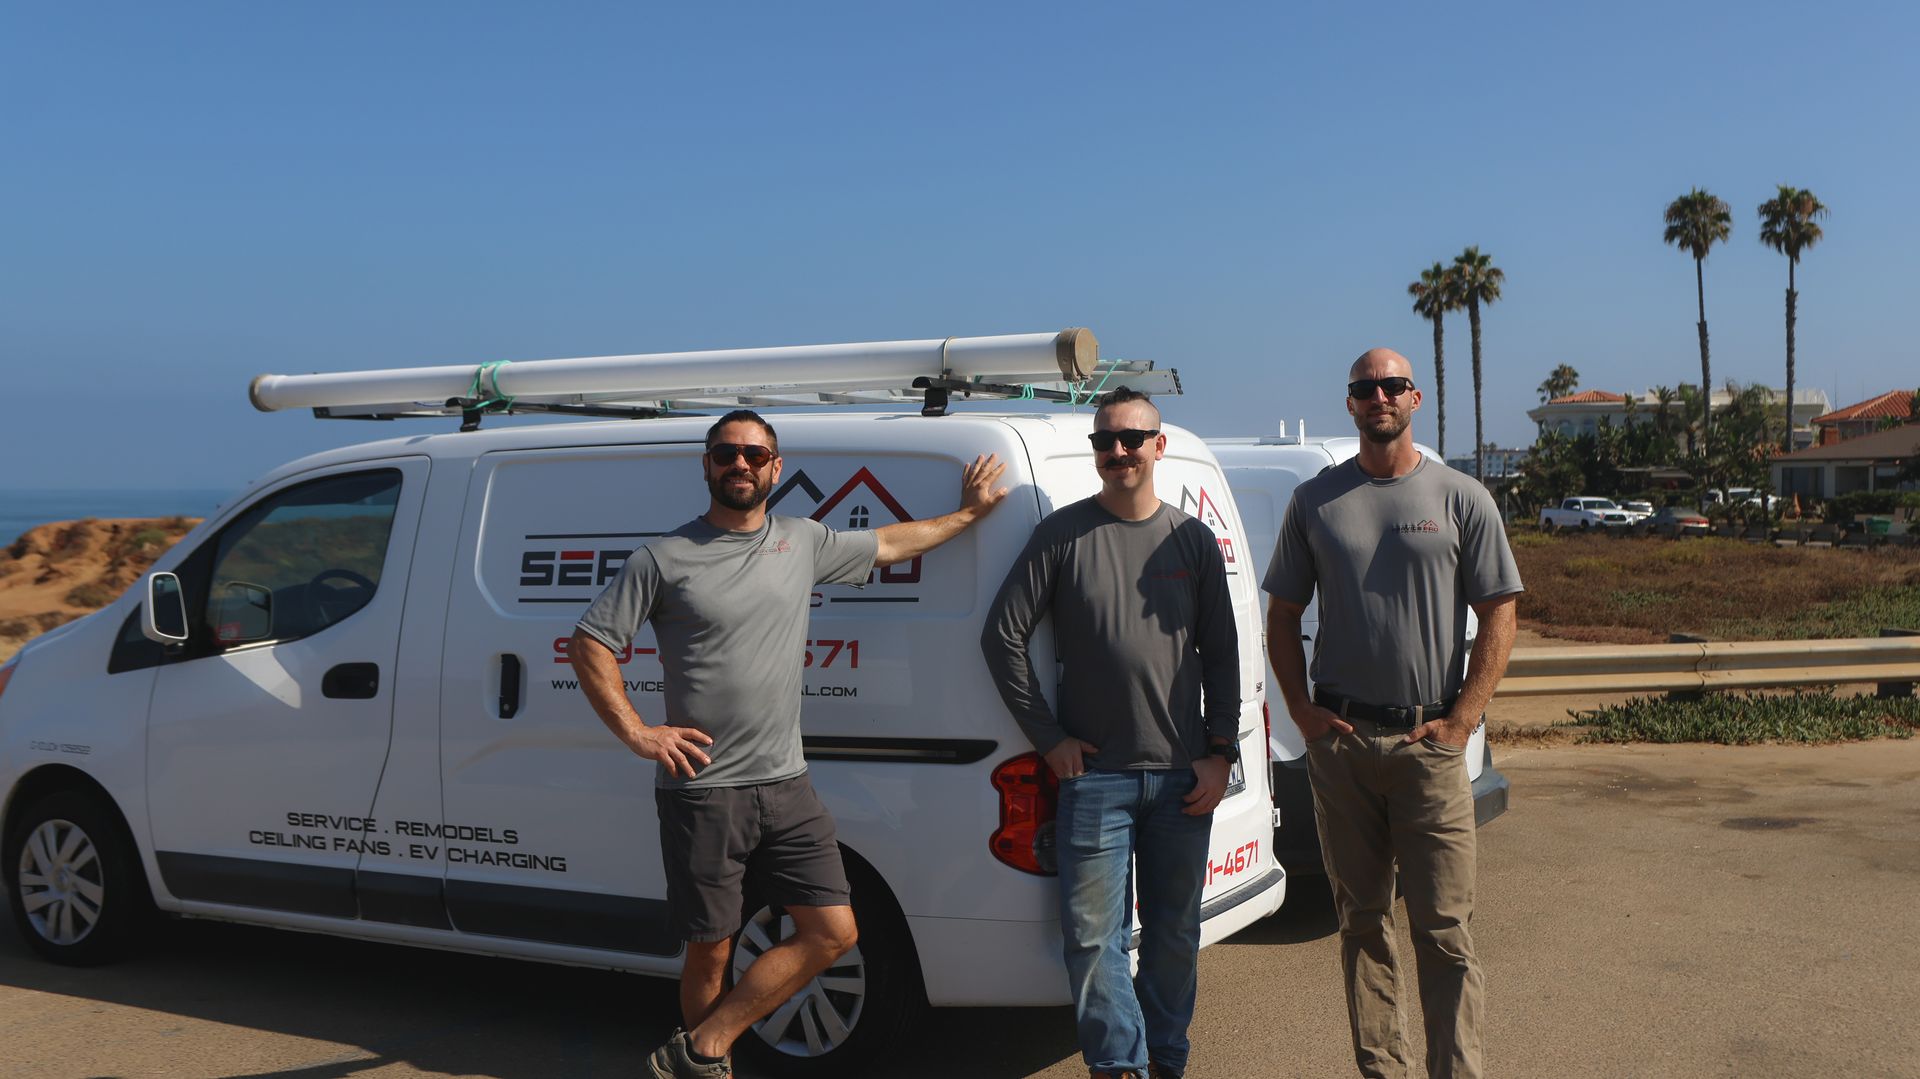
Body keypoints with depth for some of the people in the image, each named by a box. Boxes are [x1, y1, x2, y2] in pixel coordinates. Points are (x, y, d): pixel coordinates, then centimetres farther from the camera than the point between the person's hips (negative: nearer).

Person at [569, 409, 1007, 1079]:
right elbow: (589, 641, -2)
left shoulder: (802, 541, 9)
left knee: (833, 931, -1)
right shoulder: (665, 558, -4)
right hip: (702, 792, -4)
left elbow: (888, 545, 24)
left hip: (785, 785, 5)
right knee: (710, 952, 2)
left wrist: (967, 513, 30)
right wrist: (636, 733, -10)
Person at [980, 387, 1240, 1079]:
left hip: (1183, 776, 2)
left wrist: (1221, 752, 3)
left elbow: (1221, 654, 11)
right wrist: (1048, 737, -2)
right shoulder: (1064, 534, 0)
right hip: (1094, 773, -2)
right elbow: (1002, 635, 0)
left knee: (1174, 936, 11)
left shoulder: (1192, 541, 8)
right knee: (1093, 937, -2)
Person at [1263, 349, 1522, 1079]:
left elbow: (1498, 618, 1)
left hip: (1429, 742, -2)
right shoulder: (1315, 501, 8)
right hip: (1340, 740, 2)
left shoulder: (1462, 499, 2)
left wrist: (1460, 722, -7)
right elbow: (1282, 616, 11)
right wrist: (1303, 713, 0)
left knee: (1444, 930, -2)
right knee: (1362, 921, 11)